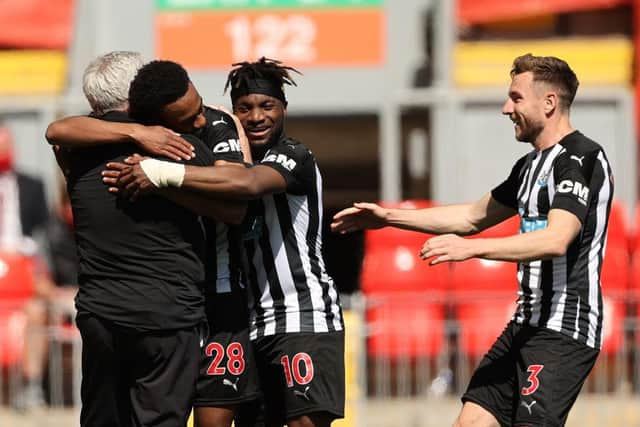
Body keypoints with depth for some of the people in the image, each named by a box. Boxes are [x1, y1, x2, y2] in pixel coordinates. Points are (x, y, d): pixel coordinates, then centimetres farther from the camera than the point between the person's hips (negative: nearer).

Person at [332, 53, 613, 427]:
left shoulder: (582, 158, -12)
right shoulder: (531, 165, 19)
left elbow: (556, 240, -26)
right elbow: (474, 217, 31)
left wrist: (471, 248, -32)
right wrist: (389, 217, 28)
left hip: (565, 330, -10)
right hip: (528, 324, 10)